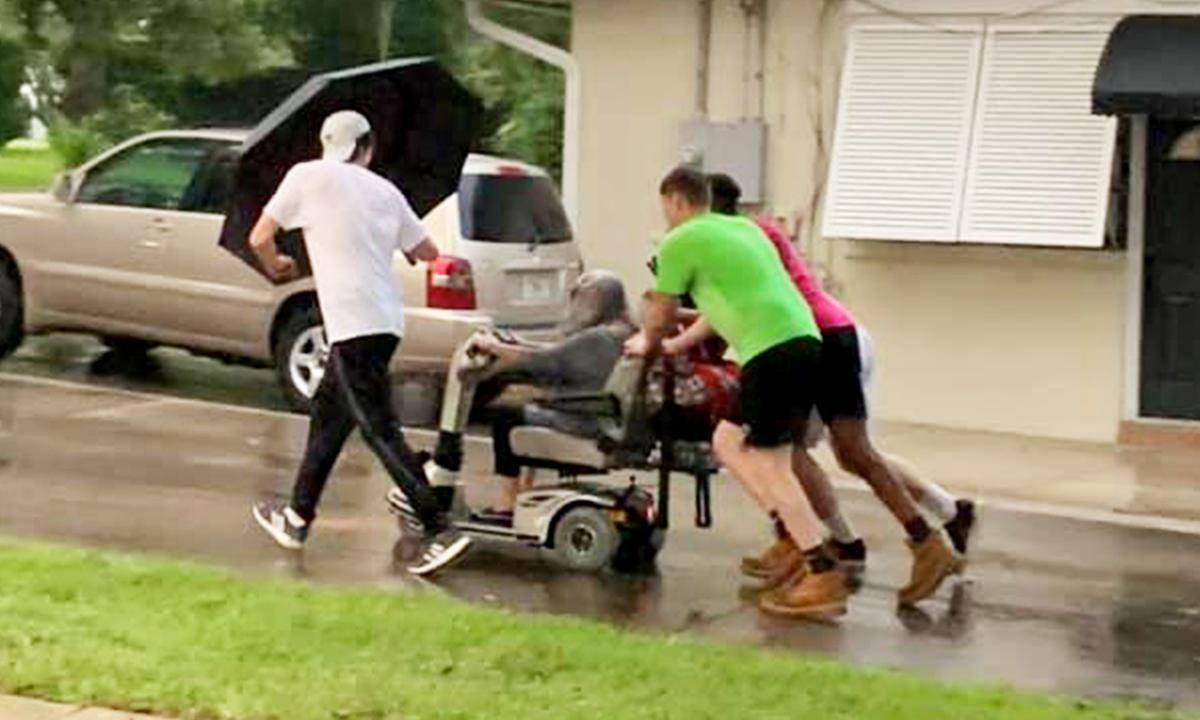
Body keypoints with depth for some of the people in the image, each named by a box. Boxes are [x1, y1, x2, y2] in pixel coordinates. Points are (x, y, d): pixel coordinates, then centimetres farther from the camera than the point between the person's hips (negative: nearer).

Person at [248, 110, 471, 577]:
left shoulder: (308, 176, 1)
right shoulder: (384, 191, 15)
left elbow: (260, 238, 3)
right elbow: (427, 252, 20)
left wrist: (276, 267, 25)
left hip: (353, 323, -7)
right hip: (385, 319, 7)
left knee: (379, 430, -9)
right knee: (328, 415, 21)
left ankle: (440, 532, -16)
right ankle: (298, 517, 31)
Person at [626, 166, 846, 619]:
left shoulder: (679, 242, 3)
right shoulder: (742, 227, 27)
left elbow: (661, 317, 13)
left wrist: (647, 345, 36)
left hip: (772, 351, -8)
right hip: (803, 341, 8)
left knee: (771, 465, -8)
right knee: (728, 441, 19)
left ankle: (823, 576, -16)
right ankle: (796, 540, 12)